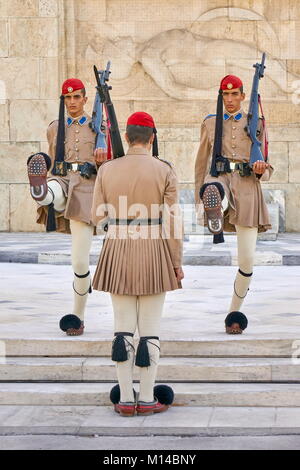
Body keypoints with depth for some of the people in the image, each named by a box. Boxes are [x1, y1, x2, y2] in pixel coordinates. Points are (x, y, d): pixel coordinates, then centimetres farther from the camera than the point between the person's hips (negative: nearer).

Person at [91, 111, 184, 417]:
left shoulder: (107, 170, 0)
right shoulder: (164, 170, -6)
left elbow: (98, 217, 4)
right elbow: (172, 221, -8)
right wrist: (177, 263, -1)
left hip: (117, 253, 2)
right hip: (154, 254, -2)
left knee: (123, 328, 7)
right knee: (150, 329, 5)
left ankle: (125, 400, 7)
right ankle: (146, 399, 7)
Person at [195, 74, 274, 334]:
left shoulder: (257, 124, 11)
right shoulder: (210, 123, 13)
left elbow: (267, 169, 12)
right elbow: (201, 162, 18)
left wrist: (262, 170, -12)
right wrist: (199, 198, 15)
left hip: (247, 188, 0)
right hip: (219, 180, 1)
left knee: (247, 261, -2)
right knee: (212, 189, -43)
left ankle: (235, 313, 12)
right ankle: (216, 218, -71)